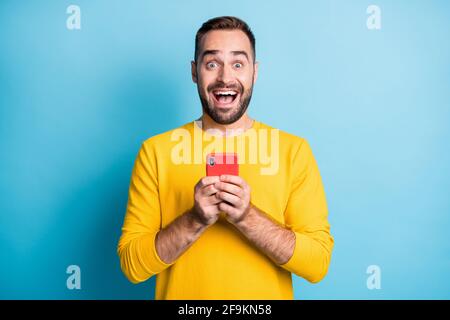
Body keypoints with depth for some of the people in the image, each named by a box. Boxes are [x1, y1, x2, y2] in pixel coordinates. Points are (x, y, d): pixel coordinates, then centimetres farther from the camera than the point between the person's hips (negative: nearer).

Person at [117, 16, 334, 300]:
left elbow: (318, 262, -12)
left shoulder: (295, 150, -10)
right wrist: (196, 219, -25)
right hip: (181, 292, 0)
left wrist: (247, 217, -26)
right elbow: (132, 265, -10)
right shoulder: (155, 151, -10)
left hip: (269, 292, 1)